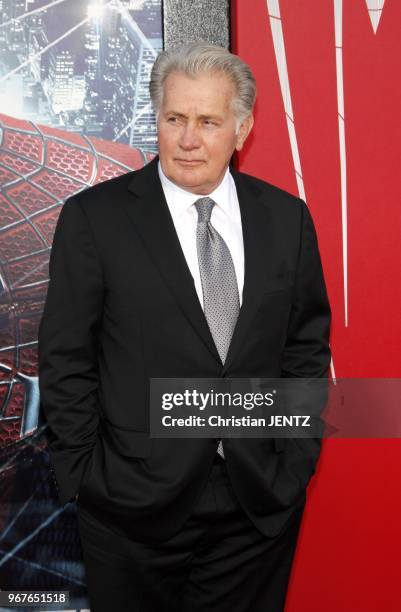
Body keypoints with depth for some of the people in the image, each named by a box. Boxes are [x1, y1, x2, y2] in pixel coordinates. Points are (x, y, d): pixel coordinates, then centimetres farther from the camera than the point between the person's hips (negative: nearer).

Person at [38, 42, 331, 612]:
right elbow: (65, 360, -6)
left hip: (263, 498, 3)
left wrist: (298, 457, 2)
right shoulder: (94, 217, -8)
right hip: (135, 502, -2)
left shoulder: (286, 217, 1)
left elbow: (308, 343, 6)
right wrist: (85, 477, -6)